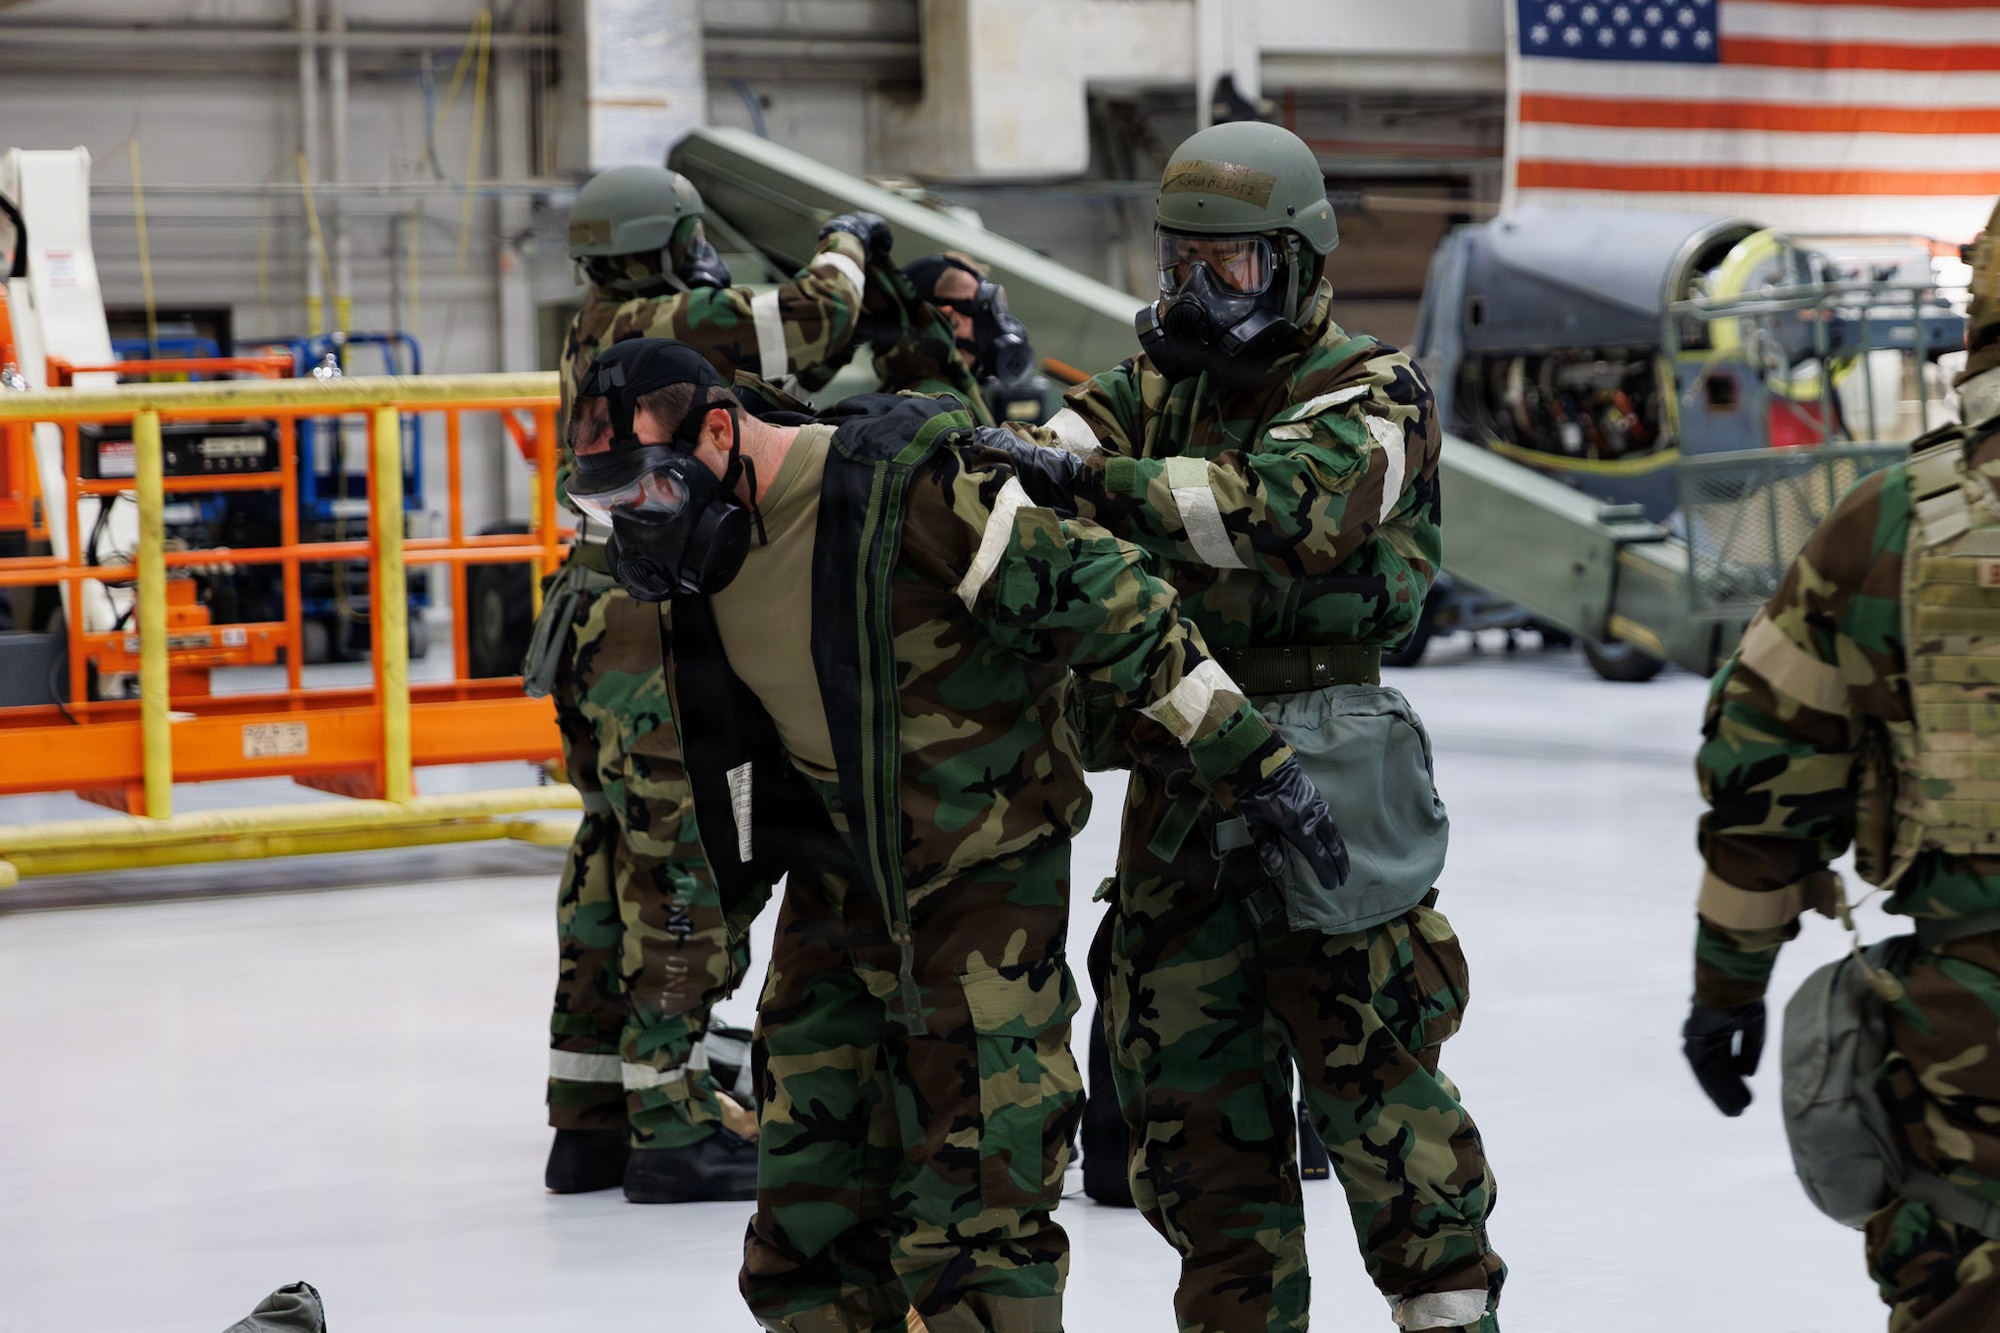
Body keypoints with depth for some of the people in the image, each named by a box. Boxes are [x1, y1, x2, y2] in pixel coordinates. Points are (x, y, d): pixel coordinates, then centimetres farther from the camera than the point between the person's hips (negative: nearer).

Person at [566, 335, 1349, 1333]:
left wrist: (1247, 759, -20)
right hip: (839, 876, 7)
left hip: (989, 872, -7)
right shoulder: (699, 547, 2)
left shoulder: (902, 477, -22)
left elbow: (1097, 596, -21)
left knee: (969, 1204, -7)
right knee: (808, 1202, 9)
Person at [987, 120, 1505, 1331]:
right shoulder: (1160, 382, 14)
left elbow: (1284, 506, -26)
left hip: (1317, 776, -6)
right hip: (1180, 776, 6)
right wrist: (1006, 450, -26)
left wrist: (1097, 481, -35)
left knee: (1364, 1051, -4)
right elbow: (1072, 442, -2)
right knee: (1184, 1055, 10)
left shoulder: (1368, 398, -7)